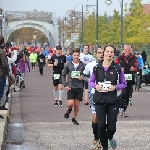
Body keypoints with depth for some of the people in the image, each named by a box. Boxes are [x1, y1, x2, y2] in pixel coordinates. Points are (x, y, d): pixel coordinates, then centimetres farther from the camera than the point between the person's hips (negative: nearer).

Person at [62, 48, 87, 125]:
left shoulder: (83, 65, 0)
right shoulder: (68, 65, 0)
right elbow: (63, 75, 8)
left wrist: (83, 77, -14)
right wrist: (65, 85, -1)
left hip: (79, 88, 1)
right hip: (71, 87, -1)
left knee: (77, 105, 6)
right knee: (70, 104, -11)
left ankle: (74, 118, 26)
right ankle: (68, 110, 25)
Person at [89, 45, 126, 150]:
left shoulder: (117, 68, 0)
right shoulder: (97, 68, 4)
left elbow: (123, 84, 5)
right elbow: (90, 82, 13)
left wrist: (115, 87, -13)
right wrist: (95, 86, -9)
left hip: (113, 101, -1)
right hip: (100, 100, 1)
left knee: (112, 127, -1)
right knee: (101, 126, -4)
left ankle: (110, 138, 36)